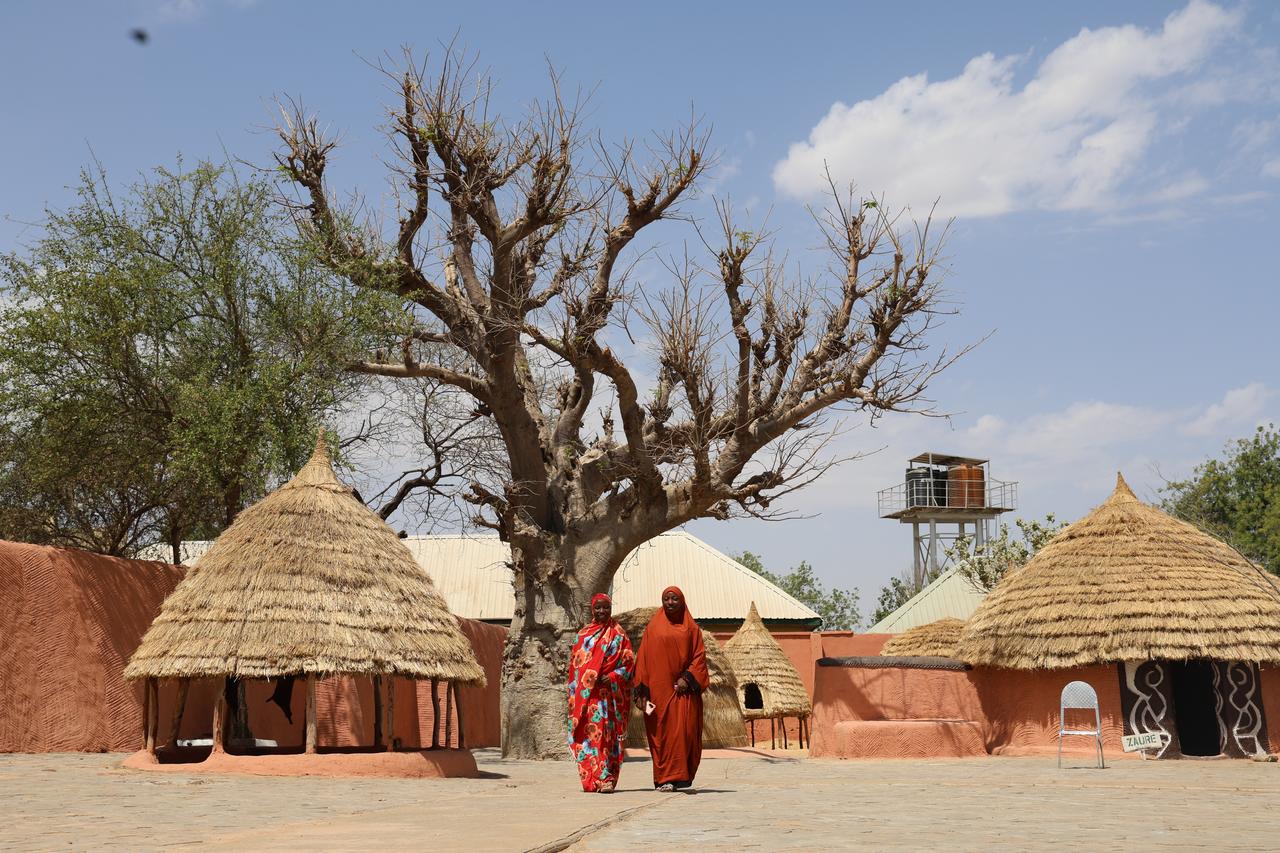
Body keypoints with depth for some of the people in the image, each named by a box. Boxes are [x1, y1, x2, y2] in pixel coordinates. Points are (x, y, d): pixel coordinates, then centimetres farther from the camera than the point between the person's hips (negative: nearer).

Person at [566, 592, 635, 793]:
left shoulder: (618, 634, 7)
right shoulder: (583, 634, 15)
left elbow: (629, 663, 3)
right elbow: (574, 662, 15)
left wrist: (612, 677, -12)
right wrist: (574, 692, 7)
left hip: (608, 692, -3)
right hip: (585, 694, 3)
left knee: (605, 733, -10)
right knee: (588, 733, -3)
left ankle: (606, 779, -11)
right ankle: (594, 779, 0)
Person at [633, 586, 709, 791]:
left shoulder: (691, 628, 10)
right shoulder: (653, 627, 10)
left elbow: (699, 656, 5)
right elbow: (644, 658, 6)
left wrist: (688, 679, -11)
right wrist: (643, 690, -3)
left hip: (683, 688, 0)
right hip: (659, 687, 0)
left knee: (684, 730, -8)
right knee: (661, 731, -3)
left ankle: (681, 776, 2)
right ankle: (664, 778, 1)